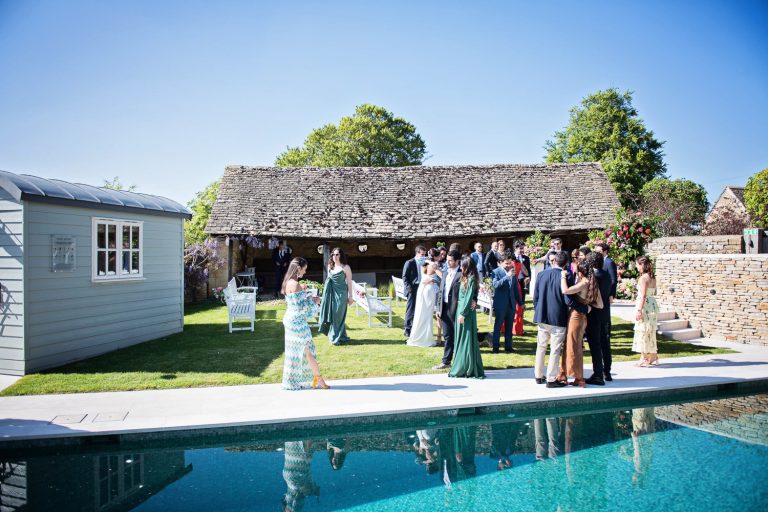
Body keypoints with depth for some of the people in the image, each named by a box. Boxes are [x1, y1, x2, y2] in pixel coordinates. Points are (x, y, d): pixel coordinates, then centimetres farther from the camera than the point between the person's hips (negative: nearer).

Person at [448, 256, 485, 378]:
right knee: (461, 339, 12)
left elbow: (469, 297, -16)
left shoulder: (471, 279, -13)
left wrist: (463, 313, -17)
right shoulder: (466, 278, 12)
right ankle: (462, 367, 19)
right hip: (461, 310, 9)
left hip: (466, 312, -9)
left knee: (467, 339, -3)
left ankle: (470, 369, 3)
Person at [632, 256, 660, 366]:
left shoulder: (643, 278, -15)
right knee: (650, 332, 16)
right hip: (652, 304, 9)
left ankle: (644, 358, 3)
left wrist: (639, 310, -19)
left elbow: (643, 296, -19)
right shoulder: (653, 277, 10)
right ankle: (653, 357, 23)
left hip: (645, 305, -9)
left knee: (643, 331, -1)